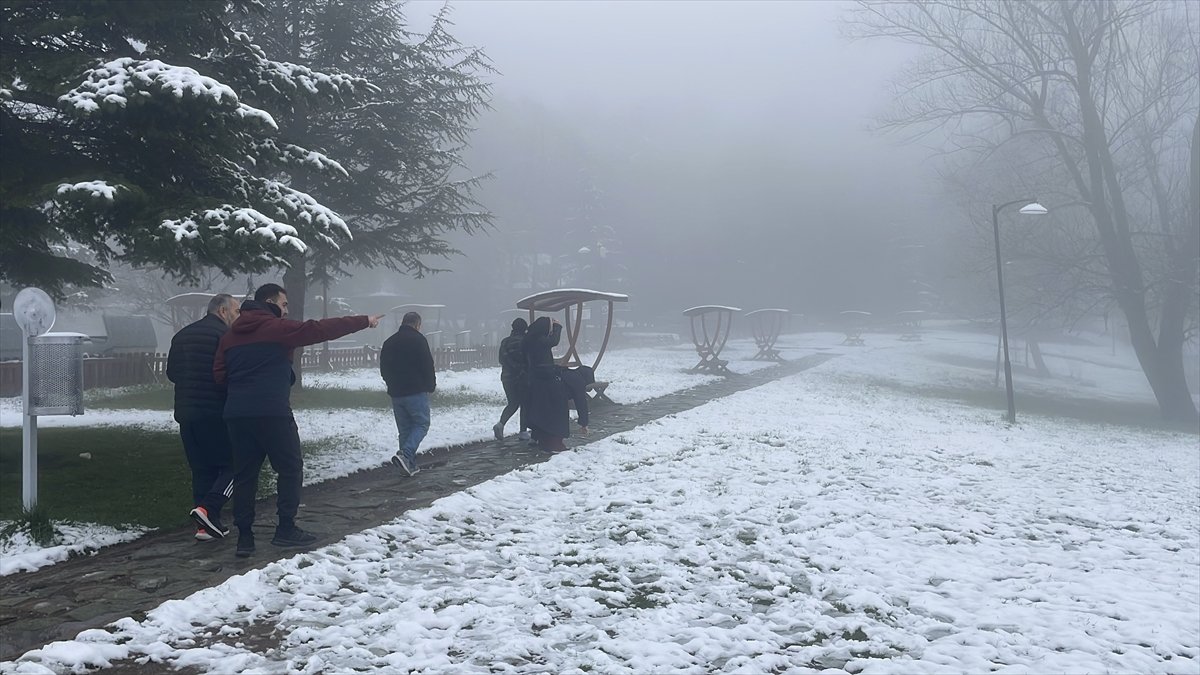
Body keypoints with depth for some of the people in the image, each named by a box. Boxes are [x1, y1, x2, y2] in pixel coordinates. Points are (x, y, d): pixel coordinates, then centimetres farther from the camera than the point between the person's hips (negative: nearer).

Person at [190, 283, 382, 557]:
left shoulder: (230, 335, 15)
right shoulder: (277, 328, -3)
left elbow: (219, 373, 10)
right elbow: (320, 329, -3)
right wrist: (364, 321, 2)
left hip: (236, 414, 6)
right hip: (272, 413, -6)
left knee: (244, 473, 10)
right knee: (290, 468, 7)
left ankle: (244, 536, 8)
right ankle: (286, 529, 7)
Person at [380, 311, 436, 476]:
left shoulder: (389, 342, 12)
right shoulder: (418, 339, -8)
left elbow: (383, 369, 15)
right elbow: (428, 365, -10)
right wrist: (431, 385, 4)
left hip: (395, 393, 6)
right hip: (416, 392, -6)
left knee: (404, 429, 12)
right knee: (421, 424, 2)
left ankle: (410, 464, 10)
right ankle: (405, 454, -19)